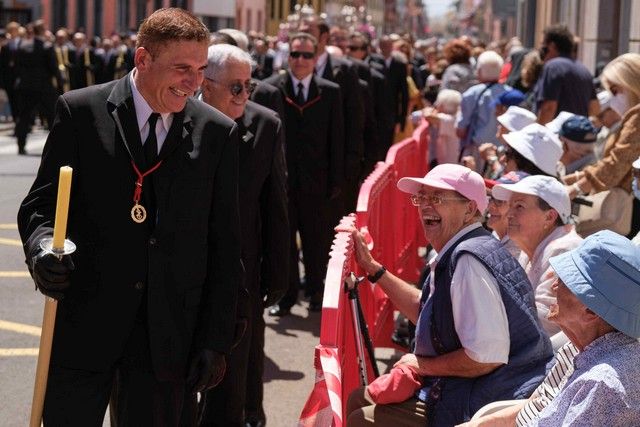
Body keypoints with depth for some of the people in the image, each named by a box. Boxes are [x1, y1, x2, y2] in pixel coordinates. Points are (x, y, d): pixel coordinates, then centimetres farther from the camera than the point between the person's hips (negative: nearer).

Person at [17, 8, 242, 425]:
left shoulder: (218, 133, 3)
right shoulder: (81, 111, -1)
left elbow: (225, 246, 4)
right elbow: (41, 202, 1)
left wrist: (216, 341, 1)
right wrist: (42, 246, -22)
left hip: (169, 328, 1)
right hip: (84, 320, -1)